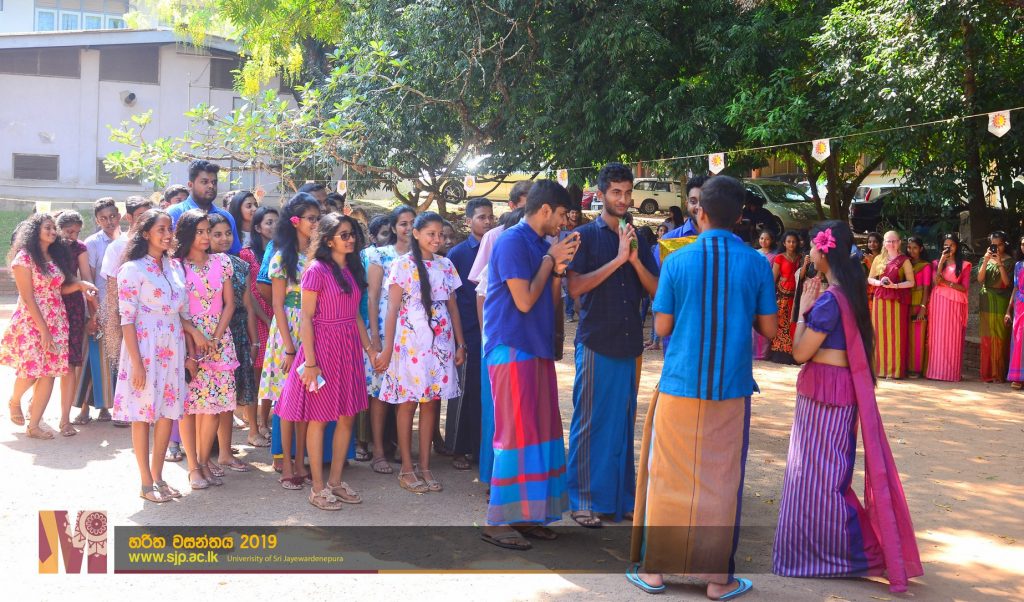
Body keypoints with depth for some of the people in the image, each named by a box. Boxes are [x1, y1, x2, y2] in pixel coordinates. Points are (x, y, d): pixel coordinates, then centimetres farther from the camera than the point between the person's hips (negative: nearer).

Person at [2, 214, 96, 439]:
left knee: (49, 373, 0)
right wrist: (43, 329, -16)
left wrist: (79, 285, -8)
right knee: (32, 370, -5)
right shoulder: (24, 257, -8)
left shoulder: (57, 256, 11)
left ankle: (33, 425, 7)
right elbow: (27, 297, -13)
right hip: (31, 321, -6)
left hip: (56, 321, 6)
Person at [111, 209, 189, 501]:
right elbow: (127, 319, -11)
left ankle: (158, 477, 21)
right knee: (143, 413, 2)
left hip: (173, 349, 6)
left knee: (168, 411, 9)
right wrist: (137, 362, -15)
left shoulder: (175, 266, 11)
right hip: (144, 348, -6)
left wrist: (195, 332, -2)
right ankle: (146, 484, 12)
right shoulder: (133, 269, -8)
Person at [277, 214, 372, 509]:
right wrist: (310, 361, -16)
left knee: (347, 416, 10)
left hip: (349, 348, 7)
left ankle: (335, 481, 22)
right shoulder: (317, 270, -11)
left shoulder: (353, 270, 10)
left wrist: (368, 347, 11)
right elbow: (306, 318, -12)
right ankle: (318, 487, 11)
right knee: (318, 418, 2)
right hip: (323, 346, -7)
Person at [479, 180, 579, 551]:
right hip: (512, 349, -9)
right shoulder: (513, 241, -12)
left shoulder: (541, 245, 13)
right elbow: (524, 301, -18)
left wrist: (559, 266, 1)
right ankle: (497, 521, 4)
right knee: (516, 433, -5)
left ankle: (526, 513, 20)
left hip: (537, 349, 9)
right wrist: (550, 260, -8)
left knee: (541, 431, 10)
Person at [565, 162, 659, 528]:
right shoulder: (586, 236, -1)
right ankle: (583, 499, 9)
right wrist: (617, 259, -16)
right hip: (596, 343, -4)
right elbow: (575, 287, -12)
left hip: (630, 344, 4)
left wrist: (635, 260, -8)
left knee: (624, 422, 10)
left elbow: (657, 291, 7)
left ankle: (622, 497, 19)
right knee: (590, 422, 1)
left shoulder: (638, 240, 13)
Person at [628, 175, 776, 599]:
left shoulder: (677, 261, -5)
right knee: (722, 480, 9)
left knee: (668, 475, 10)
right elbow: (769, 328, 1)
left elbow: (662, 327, -2)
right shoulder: (757, 264, -3)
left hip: (679, 383, 0)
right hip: (731, 387, 1)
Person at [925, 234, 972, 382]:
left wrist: (947, 282, -11)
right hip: (939, 302, 2)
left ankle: (952, 372, -2)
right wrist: (942, 262, -7)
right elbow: (935, 281, -3)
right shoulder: (937, 262, 14)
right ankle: (936, 370, -2)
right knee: (937, 336, -2)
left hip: (955, 303, -1)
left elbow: (964, 287, 1)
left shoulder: (964, 265, 8)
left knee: (953, 337, -4)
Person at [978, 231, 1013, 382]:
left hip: (1002, 302, -3)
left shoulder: (1009, 261, 1)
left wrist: (999, 263, -16)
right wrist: (986, 261, -13)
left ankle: (999, 373, 1)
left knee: (1000, 337, -5)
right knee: (987, 338, 2)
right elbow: (980, 279, -3)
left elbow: (1007, 282, -10)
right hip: (987, 302, 3)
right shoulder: (986, 259, 10)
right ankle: (988, 373, 5)